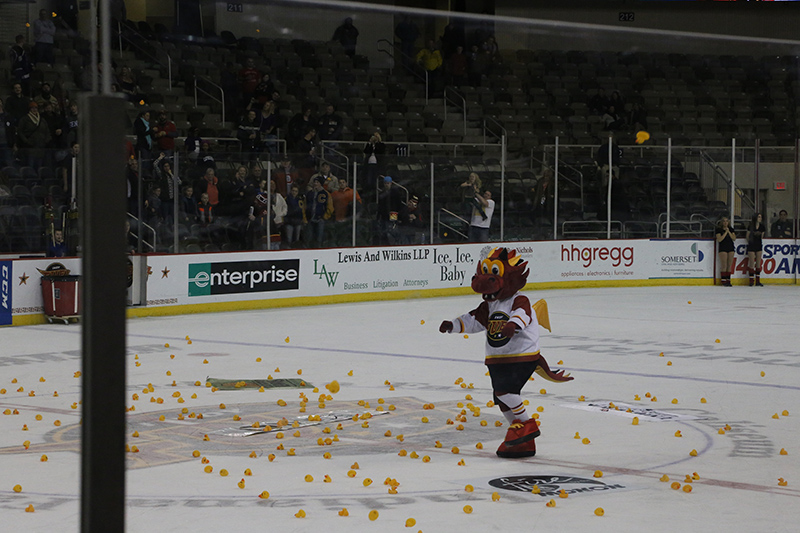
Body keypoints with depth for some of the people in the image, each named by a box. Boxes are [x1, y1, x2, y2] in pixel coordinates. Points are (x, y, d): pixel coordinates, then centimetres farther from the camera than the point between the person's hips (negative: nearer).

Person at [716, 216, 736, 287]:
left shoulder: (731, 229, 12)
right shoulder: (718, 230, -1)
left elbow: (734, 238, 3)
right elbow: (719, 239, -13)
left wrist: (729, 232, -8)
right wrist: (726, 232, -14)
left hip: (731, 248, 4)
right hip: (723, 248, -4)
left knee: (729, 265, 2)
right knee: (724, 265, -9)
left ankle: (728, 280, 5)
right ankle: (723, 280, -7)